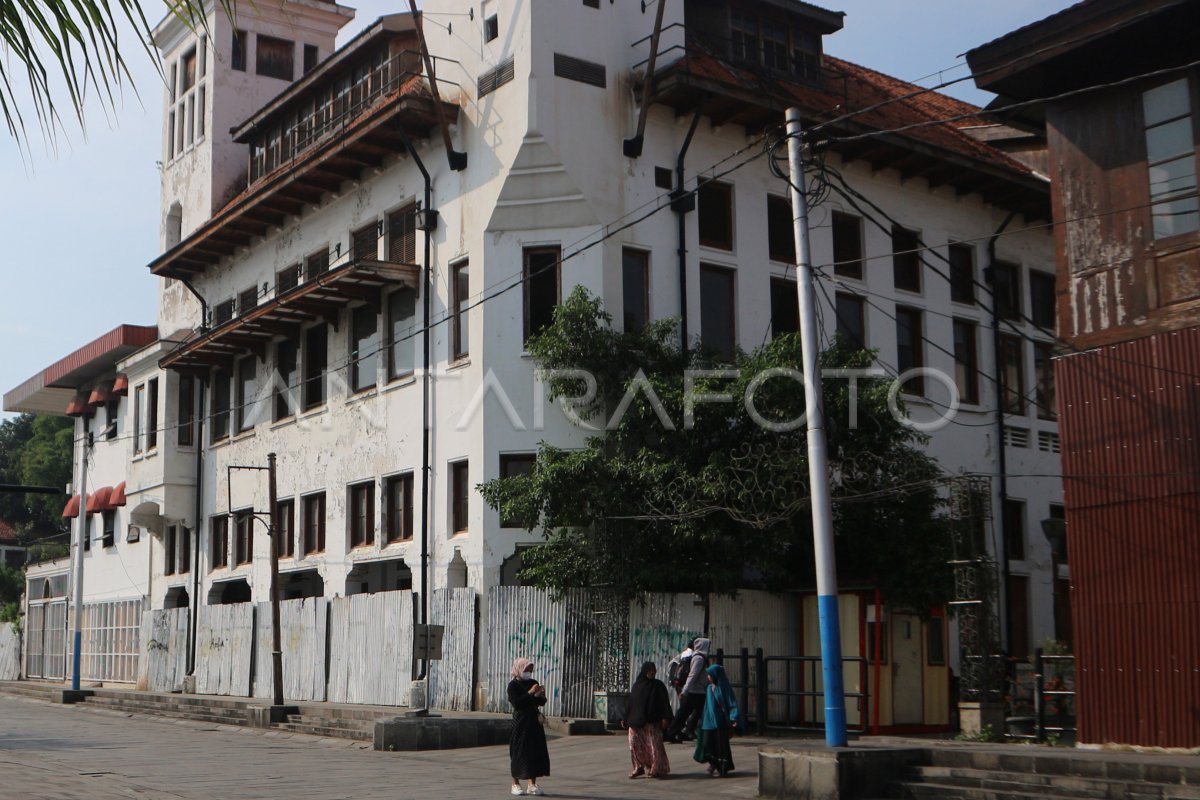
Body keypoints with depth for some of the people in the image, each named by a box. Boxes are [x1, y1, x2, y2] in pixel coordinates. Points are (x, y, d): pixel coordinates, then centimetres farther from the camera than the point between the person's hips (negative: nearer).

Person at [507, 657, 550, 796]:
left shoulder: (533, 683, 10)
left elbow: (541, 703, 13)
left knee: (536, 751, 4)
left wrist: (540, 695, -8)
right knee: (519, 752, -1)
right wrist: (530, 693, -21)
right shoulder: (513, 685, -6)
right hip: (520, 723, -6)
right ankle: (515, 784, 9)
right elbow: (516, 703, -18)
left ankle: (532, 784, 11)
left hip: (534, 722, 6)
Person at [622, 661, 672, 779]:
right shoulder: (637, 685, 11)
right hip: (636, 722, 3)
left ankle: (655, 769, 6)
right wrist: (626, 719, 11)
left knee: (654, 745, -5)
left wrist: (665, 717, -14)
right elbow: (630, 702, 14)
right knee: (635, 744, 0)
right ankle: (639, 767, 11)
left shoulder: (658, 685, 2)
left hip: (652, 722, -3)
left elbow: (665, 702, -3)